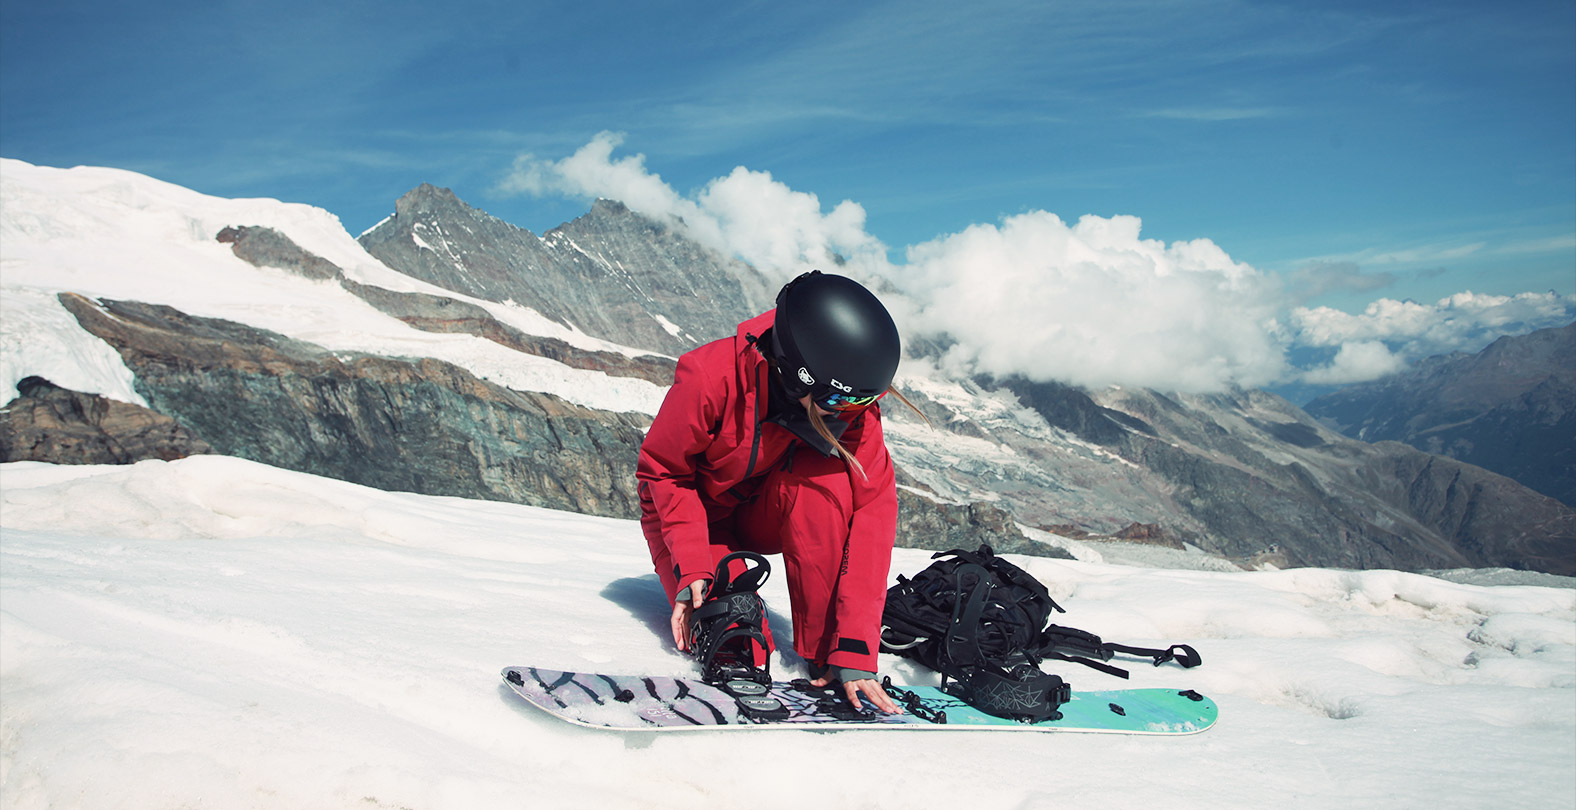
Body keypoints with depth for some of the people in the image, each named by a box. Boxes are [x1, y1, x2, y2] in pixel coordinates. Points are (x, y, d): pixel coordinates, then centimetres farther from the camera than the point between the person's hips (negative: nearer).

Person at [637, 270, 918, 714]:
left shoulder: (851, 406, -24)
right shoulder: (709, 377, -33)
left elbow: (873, 508, -27)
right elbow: (664, 470, -19)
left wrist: (857, 648, -34)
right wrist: (692, 567, -32)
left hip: (765, 515, 2)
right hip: (689, 513, -2)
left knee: (828, 477, -33)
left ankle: (826, 654, -21)